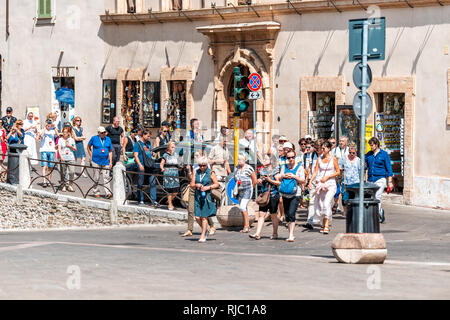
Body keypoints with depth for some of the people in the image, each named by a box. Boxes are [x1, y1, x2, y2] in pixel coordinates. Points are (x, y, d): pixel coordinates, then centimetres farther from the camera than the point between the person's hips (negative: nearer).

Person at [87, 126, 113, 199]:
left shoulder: (108, 139, 8)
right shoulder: (94, 138, 0)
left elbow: (110, 151, 12)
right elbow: (88, 147, 14)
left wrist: (110, 162, 6)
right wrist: (91, 157, 7)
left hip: (106, 162, 2)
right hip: (96, 162, -2)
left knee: (106, 177, -7)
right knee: (96, 178, 3)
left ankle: (108, 193, -13)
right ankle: (96, 192, 15)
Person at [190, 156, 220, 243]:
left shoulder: (210, 173, 0)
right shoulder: (196, 172, 11)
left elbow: (216, 184, 1)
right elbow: (192, 184, 12)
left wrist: (208, 187, -14)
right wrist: (196, 185, -11)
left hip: (207, 197, -4)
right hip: (197, 196, 4)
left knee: (204, 217, -3)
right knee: (197, 217, -2)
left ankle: (203, 236, 4)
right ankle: (205, 230, 24)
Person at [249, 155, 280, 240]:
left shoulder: (274, 171, -7)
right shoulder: (263, 171, 13)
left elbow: (279, 182, -13)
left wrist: (269, 180, -19)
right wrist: (259, 181, 4)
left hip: (273, 195, -6)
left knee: (273, 215, 3)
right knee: (261, 214, -2)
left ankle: (275, 233, 17)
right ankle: (258, 234, -7)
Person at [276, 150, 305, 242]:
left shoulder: (300, 167, 0)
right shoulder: (284, 167, 13)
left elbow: (303, 181, -2)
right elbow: (279, 179, 17)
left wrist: (294, 176, -15)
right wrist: (283, 176, -4)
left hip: (295, 194, -5)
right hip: (285, 194, 5)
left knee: (291, 214, -17)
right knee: (287, 215, 8)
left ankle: (291, 235, -18)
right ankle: (291, 234, 18)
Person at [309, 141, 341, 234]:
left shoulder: (333, 159, 0)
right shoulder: (319, 159, 10)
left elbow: (338, 172, 1)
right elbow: (316, 171, 8)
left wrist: (327, 177, -11)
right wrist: (310, 181, -5)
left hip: (330, 184, -4)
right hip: (320, 184, 4)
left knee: (327, 203, -19)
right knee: (319, 206, 3)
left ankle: (326, 226, -18)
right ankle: (324, 224, 20)